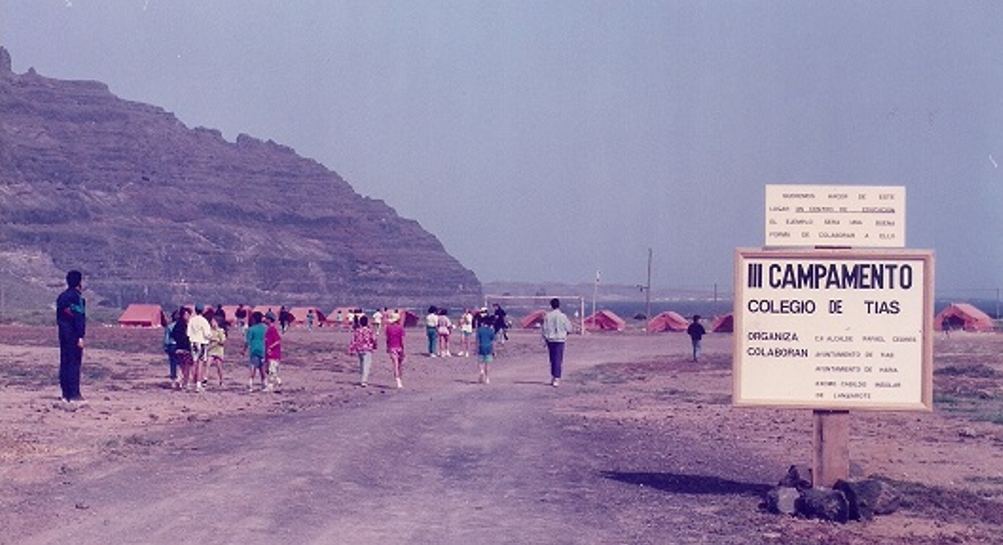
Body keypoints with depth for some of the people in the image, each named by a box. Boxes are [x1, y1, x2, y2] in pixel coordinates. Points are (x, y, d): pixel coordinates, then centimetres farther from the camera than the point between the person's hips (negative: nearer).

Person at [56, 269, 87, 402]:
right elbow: (78, 318, -17)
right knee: (74, 363, -8)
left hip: (63, 333, 9)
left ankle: (65, 394, 13)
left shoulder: (61, 297, 14)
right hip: (73, 335, -9)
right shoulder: (76, 297, -13)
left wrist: (61, 331, 20)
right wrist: (80, 336, -18)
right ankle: (74, 394, -9)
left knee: (65, 363, 10)